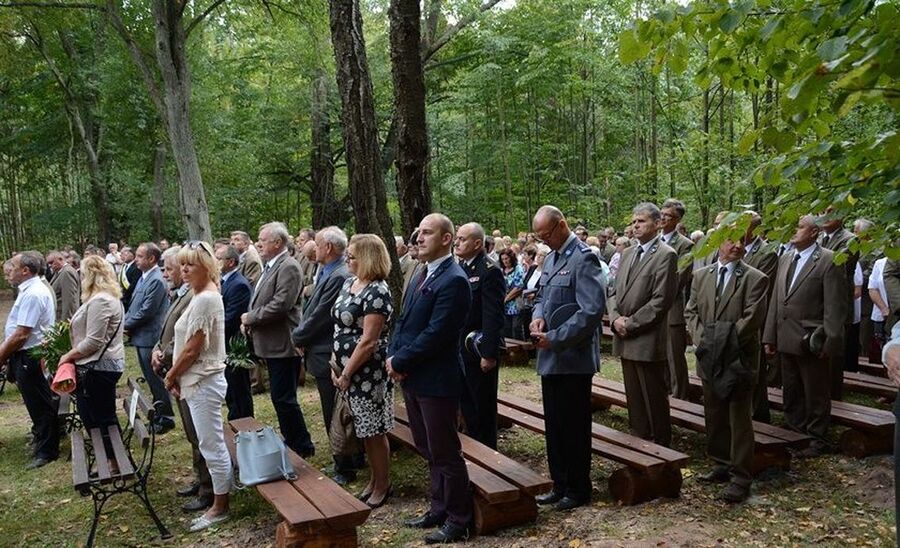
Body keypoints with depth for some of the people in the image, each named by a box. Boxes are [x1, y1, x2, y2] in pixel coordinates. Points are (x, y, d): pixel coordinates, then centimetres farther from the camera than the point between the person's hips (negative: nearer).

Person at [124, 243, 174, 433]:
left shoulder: (156, 281, -19)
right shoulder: (144, 277, 11)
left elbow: (146, 311, -21)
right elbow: (134, 305, 17)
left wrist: (126, 324, -10)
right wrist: (126, 321, 2)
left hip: (149, 337, -10)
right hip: (141, 337, 10)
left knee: (155, 379, 0)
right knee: (150, 378, 18)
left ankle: (166, 417, 11)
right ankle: (158, 414, 29)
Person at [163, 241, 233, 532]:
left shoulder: (205, 300, -20)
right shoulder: (203, 296, 12)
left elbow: (192, 349, -19)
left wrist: (171, 375, -6)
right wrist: (176, 375, 11)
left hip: (204, 382, -10)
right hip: (200, 380, 10)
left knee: (212, 445, 1)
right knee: (210, 444, 18)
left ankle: (220, 507, 12)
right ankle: (218, 495, 31)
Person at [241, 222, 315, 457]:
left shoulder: (288, 267, -16)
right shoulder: (270, 266, 14)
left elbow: (280, 305, -25)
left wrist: (251, 318, -13)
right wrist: (249, 320, 5)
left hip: (282, 345, -10)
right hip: (272, 344, 10)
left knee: (284, 398, -3)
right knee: (280, 397, 17)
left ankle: (302, 446, 11)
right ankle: (292, 441, 30)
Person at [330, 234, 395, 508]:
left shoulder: (377, 292, -18)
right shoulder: (349, 283, 8)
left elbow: (368, 341, -21)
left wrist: (346, 374, -15)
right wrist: (336, 365, 8)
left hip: (368, 372, -8)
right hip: (347, 369, 8)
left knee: (374, 432, 6)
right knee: (364, 430, 18)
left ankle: (382, 486, 22)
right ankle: (373, 480, 33)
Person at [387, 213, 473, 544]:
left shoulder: (453, 280, -17)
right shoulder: (421, 276, 13)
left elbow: (435, 334, -22)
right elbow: (404, 321, 14)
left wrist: (399, 362, -14)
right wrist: (392, 356, -2)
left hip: (436, 380, -9)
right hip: (413, 379, 9)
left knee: (445, 453, 3)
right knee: (429, 451, 19)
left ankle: (458, 521, 18)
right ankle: (439, 509, 34)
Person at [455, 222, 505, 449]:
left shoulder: (489, 271, -17)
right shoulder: (459, 267, 9)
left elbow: (493, 317, -20)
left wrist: (489, 354, -22)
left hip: (479, 352, -8)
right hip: (460, 349, 8)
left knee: (483, 407, 7)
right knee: (466, 404, 19)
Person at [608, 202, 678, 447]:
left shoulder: (666, 255, -9)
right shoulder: (627, 254, 15)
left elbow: (661, 300, -16)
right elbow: (615, 292, 16)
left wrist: (631, 324, -14)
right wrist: (615, 318, -2)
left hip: (648, 341, -7)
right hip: (625, 340, 7)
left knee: (654, 400, 3)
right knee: (634, 399, 16)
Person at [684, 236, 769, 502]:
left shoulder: (755, 279, -5)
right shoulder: (701, 275, 9)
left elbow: (752, 318, -13)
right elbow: (691, 312, 9)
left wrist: (725, 341, -17)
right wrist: (702, 338, -7)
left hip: (739, 359, -5)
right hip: (710, 359, 5)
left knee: (740, 419, -2)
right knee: (714, 416, 14)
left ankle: (741, 477, 5)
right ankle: (723, 465, 28)